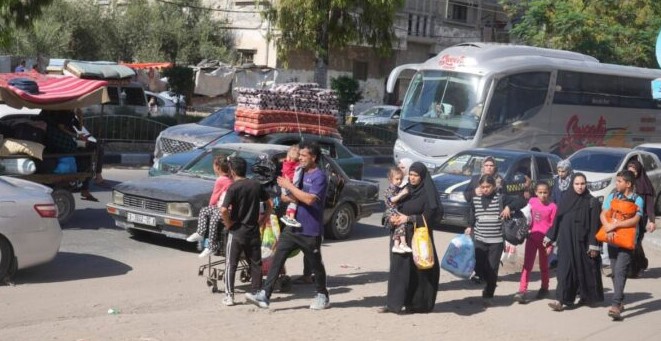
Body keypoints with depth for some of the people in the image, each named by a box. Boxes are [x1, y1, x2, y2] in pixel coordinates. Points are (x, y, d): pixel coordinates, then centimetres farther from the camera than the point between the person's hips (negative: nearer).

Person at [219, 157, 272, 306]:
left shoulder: (233, 187, -12)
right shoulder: (256, 185, 3)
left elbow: (223, 210, -23)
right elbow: (270, 204, 8)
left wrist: (228, 223, -8)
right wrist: (262, 220, 11)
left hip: (237, 232, -4)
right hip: (254, 231, 4)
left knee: (231, 264, 4)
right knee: (255, 264, 12)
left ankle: (229, 295, 2)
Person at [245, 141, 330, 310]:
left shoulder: (319, 176, -13)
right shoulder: (301, 172, 13)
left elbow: (309, 199, -26)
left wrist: (289, 186, -20)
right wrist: (282, 197, 6)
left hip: (310, 231, -7)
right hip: (292, 227, 7)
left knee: (315, 264, 8)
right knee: (277, 259, -2)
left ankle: (322, 296, 26)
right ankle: (265, 295, -4)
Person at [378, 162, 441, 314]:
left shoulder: (427, 193, -6)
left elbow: (431, 215, -12)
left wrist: (408, 218, -17)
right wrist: (393, 217, -7)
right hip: (400, 235, 6)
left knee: (415, 269, -2)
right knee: (398, 267, 4)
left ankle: (415, 304, 7)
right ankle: (394, 303, 7)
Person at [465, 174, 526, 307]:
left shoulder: (501, 198, -3)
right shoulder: (475, 199, 6)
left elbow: (521, 201, -6)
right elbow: (471, 216, 18)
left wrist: (509, 207, -18)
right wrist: (470, 226, 4)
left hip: (496, 241, -2)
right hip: (479, 239, 2)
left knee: (492, 269, 0)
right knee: (478, 266, -5)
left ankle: (488, 295, 15)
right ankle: (489, 282, 26)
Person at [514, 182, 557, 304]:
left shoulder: (552, 207, -11)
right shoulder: (532, 201, 0)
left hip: (544, 239, -3)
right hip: (532, 237, 3)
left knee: (544, 265, 13)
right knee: (527, 264, -4)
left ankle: (544, 288, 32)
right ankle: (522, 291, -9)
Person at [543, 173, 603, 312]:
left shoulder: (592, 202, -4)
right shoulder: (566, 199, 6)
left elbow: (594, 225, -7)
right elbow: (557, 219, 11)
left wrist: (594, 245, -12)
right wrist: (549, 237, 9)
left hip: (583, 241, -2)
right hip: (566, 241, 2)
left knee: (585, 268, 7)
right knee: (565, 269, -3)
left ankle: (588, 297, 27)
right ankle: (561, 299, -8)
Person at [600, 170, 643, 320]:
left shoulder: (637, 200, -4)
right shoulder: (612, 197, 9)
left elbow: (635, 220, -14)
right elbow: (603, 214, 1)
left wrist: (615, 225, -20)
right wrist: (608, 227, -18)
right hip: (612, 239, 5)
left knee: (620, 271, -15)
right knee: (615, 272, 11)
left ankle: (615, 305, -22)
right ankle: (619, 301, 23)